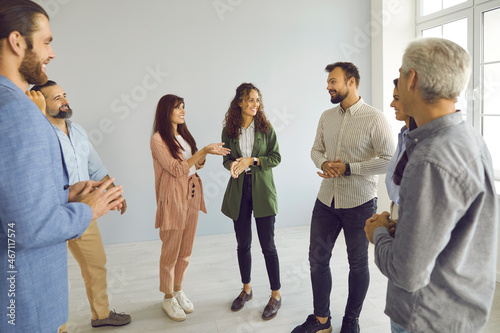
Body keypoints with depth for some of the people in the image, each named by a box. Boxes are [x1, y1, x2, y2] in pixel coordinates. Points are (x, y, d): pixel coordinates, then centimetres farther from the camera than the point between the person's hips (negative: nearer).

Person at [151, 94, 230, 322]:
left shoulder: (183, 135, 11)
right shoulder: (158, 139, -12)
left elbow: (196, 164, 16)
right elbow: (176, 169, -19)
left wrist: (206, 153, -4)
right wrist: (203, 151, -21)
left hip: (192, 197, 7)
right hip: (174, 200, -7)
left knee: (186, 251, 15)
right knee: (171, 252, 6)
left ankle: (178, 290, 34)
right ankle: (168, 299, 24)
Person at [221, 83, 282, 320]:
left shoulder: (265, 128, -2)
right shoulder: (229, 130, 2)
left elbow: (276, 157, -4)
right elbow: (226, 159, 6)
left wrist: (251, 161, -17)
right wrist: (232, 164, -16)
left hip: (262, 189, -2)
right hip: (239, 189, 2)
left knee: (268, 245, 1)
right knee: (243, 244, 13)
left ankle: (276, 295, 17)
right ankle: (246, 289, 32)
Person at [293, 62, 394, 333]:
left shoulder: (375, 118, -12)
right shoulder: (326, 117, 6)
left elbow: (389, 160, -16)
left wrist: (348, 168, -20)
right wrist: (323, 164, -9)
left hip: (359, 203, -5)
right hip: (326, 199, 6)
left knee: (358, 263, 12)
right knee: (317, 258, 11)